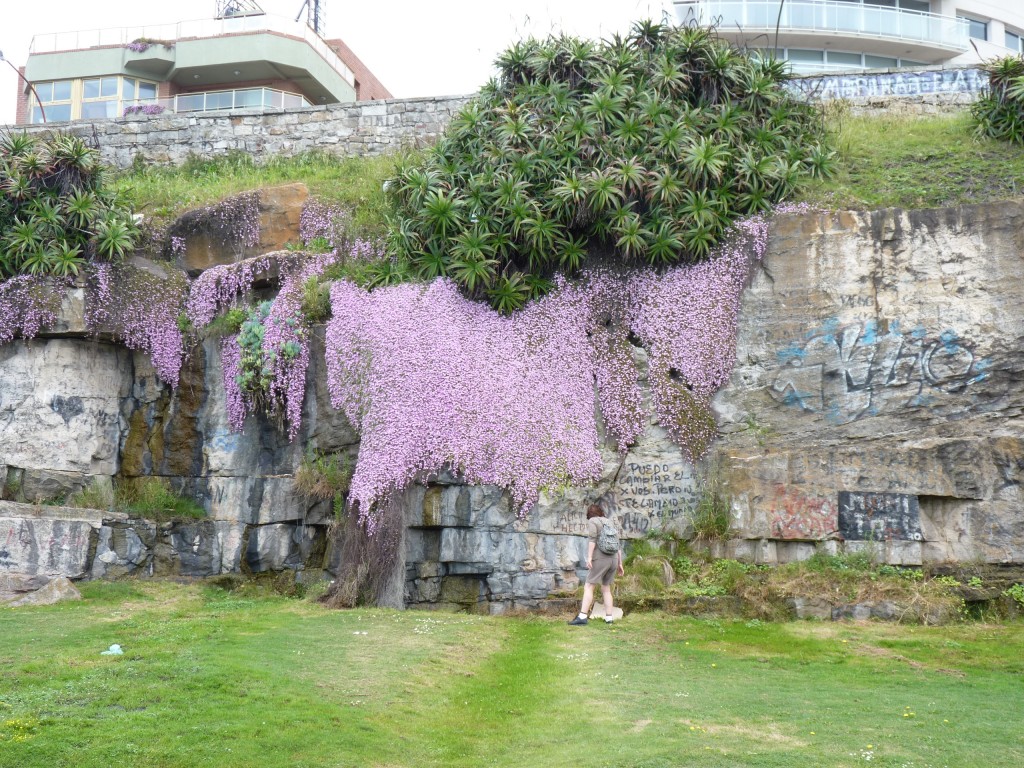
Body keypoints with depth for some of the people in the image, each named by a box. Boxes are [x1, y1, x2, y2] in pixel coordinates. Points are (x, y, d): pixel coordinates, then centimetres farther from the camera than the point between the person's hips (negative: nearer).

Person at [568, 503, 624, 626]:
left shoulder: (592, 521, 2)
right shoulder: (610, 523, 20)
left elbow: (592, 538, -15)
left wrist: (589, 557, -21)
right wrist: (620, 564, 18)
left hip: (600, 559, -6)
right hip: (613, 559, 6)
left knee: (588, 587, -4)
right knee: (606, 589, 16)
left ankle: (582, 617, -13)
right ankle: (608, 618, 10)